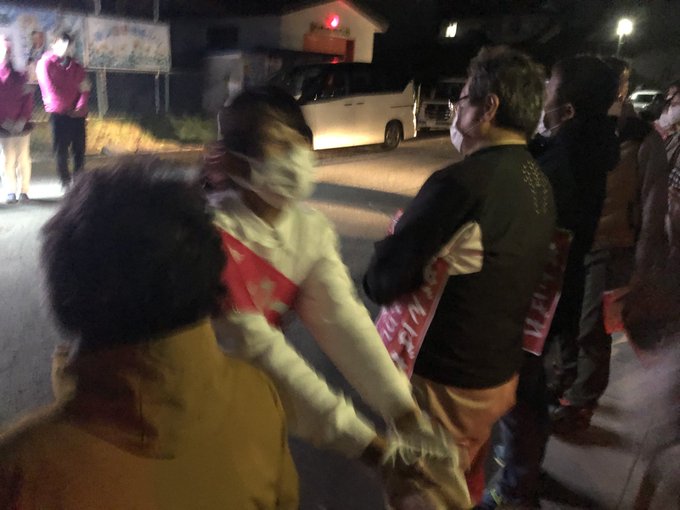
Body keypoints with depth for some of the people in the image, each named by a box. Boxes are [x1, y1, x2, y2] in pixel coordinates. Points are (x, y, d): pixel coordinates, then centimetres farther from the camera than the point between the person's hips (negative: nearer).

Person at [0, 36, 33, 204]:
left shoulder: (19, 76, 7)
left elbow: (28, 98, 2)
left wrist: (22, 120, -8)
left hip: (22, 125, 1)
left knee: (23, 158, 1)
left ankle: (24, 190, 7)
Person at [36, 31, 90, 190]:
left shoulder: (75, 65, 16)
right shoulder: (45, 63, 2)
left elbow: (85, 88, 8)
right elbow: (50, 89, -6)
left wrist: (80, 107, -8)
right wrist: (66, 108, -7)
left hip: (77, 113, 4)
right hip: (58, 114, -4)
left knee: (79, 149, 2)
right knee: (61, 150, -4)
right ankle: (65, 182, 3)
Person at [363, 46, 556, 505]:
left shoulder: (461, 182, -27)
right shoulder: (539, 183, 2)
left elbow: (382, 282, -24)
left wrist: (394, 239, -3)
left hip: (444, 380, -8)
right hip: (500, 371, 8)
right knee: (466, 485, 30)